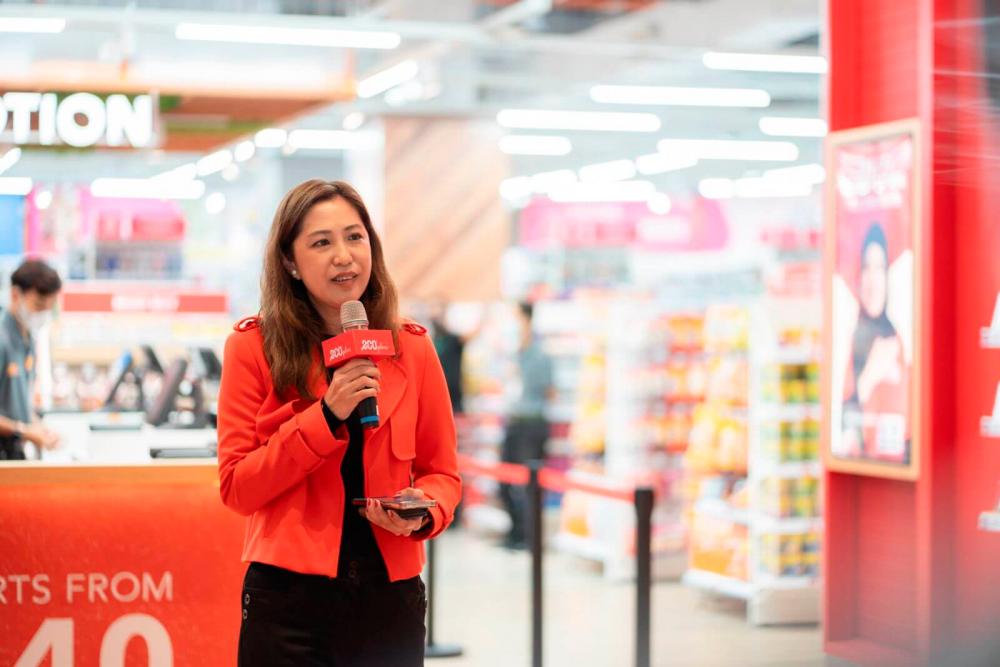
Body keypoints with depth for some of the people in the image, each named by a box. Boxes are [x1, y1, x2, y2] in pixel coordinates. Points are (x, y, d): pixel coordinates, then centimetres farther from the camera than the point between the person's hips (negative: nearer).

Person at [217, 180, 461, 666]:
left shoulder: (412, 349, 3)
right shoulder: (253, 347, -4)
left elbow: (442, 471, 9)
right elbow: (236, 487, -7)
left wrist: (423, 513, -12)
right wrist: (326, 415, -17)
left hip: (390, 595, 2)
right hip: (288, 598, -2)